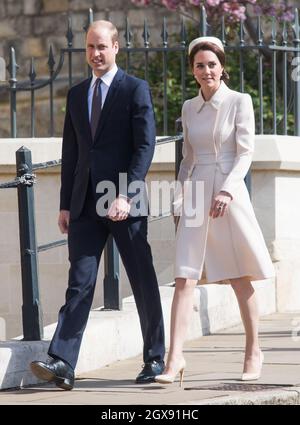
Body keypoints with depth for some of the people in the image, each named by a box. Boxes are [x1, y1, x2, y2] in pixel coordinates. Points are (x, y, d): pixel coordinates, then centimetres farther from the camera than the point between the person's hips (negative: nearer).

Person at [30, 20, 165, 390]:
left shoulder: (135, 89, -2)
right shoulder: (76, 94, 15)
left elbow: (145, 145, -9)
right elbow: (70, 153, 16)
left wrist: (125, 196, -19)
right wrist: (65, 205, 10)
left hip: (124, 202, -4)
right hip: (85, 203, 4)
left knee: (142, 281, 4)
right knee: (79, 282, -4)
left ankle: (155, 358, 15)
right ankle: (62, 363, -14)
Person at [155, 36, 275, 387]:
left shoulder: (239, 102, -2)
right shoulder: (189, 108, 12)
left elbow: (245, 153, -8)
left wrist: (227, 190, -19)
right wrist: (180, 196, 13)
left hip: (228, 193, -4)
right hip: (195, 196, 4)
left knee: (240, 279, 5)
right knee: (184, 278, -8)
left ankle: (253, 351, 19)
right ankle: (175, 358, -13)